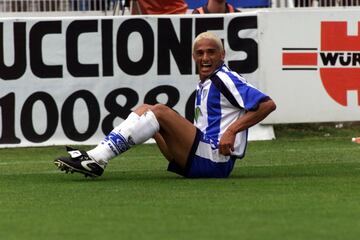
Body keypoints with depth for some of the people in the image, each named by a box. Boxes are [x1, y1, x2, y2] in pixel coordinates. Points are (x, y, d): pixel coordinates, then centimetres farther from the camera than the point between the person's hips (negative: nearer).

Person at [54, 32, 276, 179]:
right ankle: (95, 159, -10)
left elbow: (268, 104, -14)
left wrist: (232, 131, -20)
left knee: (159, 111, -20)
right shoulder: (203, 85, 21)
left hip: (215, 162, -9)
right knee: (145, 110, 8)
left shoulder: (225, 79, -5)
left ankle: (97, 159, -28)